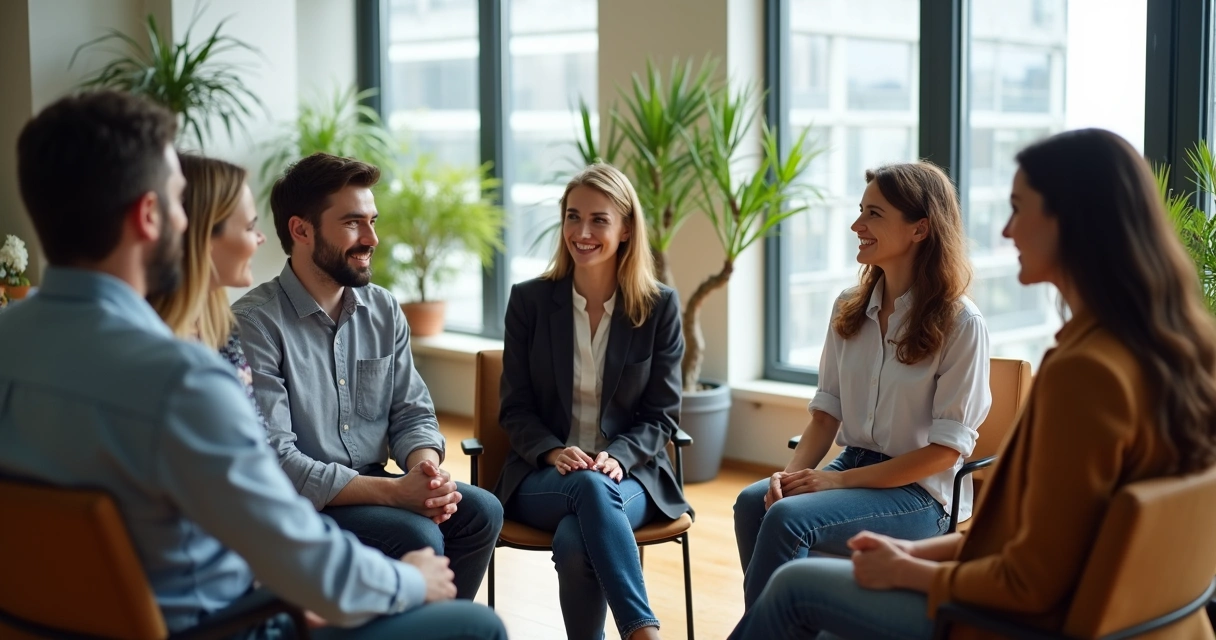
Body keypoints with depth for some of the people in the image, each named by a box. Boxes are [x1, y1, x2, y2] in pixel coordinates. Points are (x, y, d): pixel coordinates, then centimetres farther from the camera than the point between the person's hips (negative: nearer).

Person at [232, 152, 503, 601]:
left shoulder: (384, 310, 7)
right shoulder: (254, 323, -15)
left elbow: (412, 413, 9)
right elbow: (275, 460, -20)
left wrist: (428, 470, -15)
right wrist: (394, 491, -25)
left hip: (373, 487, 7)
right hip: (300, 505, -6)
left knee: (480, 510, -14)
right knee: (417, 535, -27)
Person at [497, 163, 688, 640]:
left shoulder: (660, 307, 2)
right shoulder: (529, 301, 4)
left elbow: (661, 415, 3)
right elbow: (516, 408, 4)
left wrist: (616, 457, -17)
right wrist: (554, 452, -16)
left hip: (629, 472, 0)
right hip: (543, 475, 0)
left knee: (575, 541, -35)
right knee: (590, 487, -37)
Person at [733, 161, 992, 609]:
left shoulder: (960, 323, -11)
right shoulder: (848, 310, 8)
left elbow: (947, 447, -12)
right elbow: (827, 412, 9)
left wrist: (839, 480, -17)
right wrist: (792, 473, -11)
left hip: (922, 493, -6)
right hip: (852, 467, 6)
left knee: (787, 518, -28)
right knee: (753, 502, -23)